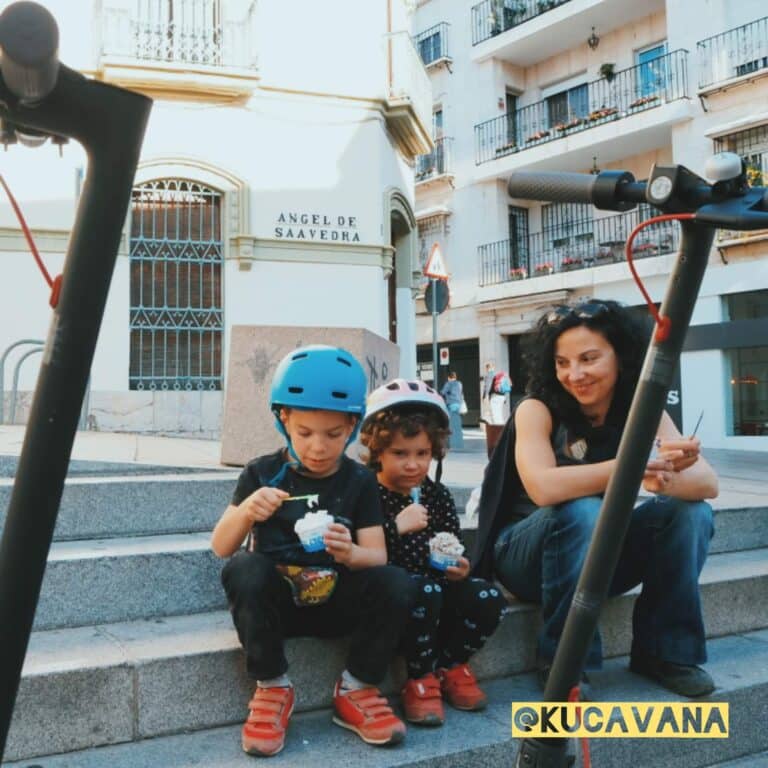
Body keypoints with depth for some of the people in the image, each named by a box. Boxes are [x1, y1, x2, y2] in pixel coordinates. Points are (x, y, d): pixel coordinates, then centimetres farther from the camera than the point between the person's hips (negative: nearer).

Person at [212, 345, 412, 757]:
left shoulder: (360, 481, -1)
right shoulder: (262, 473, -3)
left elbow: (378, 557, -7)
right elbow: (220, 548, -6)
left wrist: (350, 553, -32)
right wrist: (246, 512, -29)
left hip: (337, 601, 1)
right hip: (274, 599, -1)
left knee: (396, 583, -27)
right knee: (245, 568, -33)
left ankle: (356, 690, -4)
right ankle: (272, 688, -13)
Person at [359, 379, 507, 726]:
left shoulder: (438, 496, 7)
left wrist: (459, 568, -10)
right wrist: (396, 527, -30)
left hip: (434, 587, 5)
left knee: (489, 599, -18)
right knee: (425, 591, -35)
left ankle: (450, 665, 10)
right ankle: (421, 680, -10)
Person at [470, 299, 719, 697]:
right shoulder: (537, 409, -18)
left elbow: (709, 483, -19)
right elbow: (542, 488, -36)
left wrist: (664, 479, -42)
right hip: (527, 554, -4)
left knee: (690, 512, -17)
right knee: (583, 511, -34)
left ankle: (665, 650, -4)